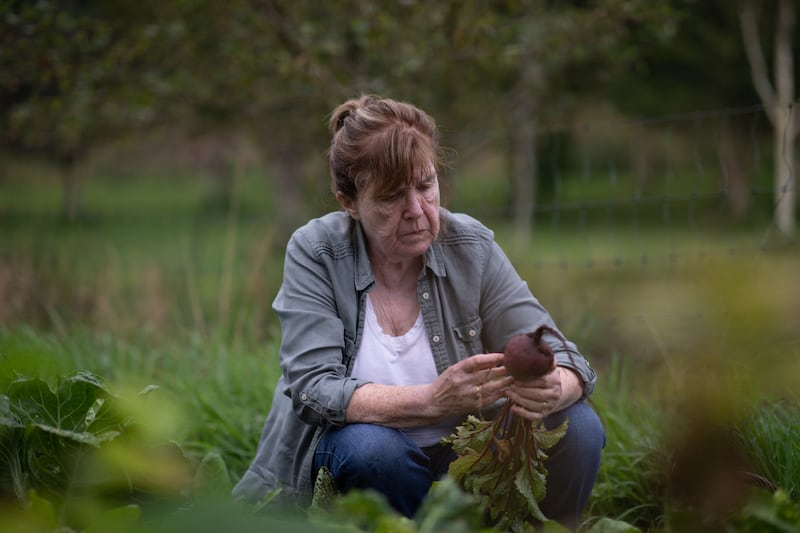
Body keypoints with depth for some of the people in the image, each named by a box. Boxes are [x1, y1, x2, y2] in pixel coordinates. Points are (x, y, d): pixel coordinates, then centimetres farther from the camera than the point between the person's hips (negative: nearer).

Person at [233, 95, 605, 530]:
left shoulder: (470, 246, -6)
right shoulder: (315, 253, -12)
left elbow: (561, 359, -9)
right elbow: (314, 390, -22)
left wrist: (550, 390, -36)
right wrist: (432, 401, -38)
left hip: (459, 454, 2)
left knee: (577, 427, -21)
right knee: (369, 447, -35)